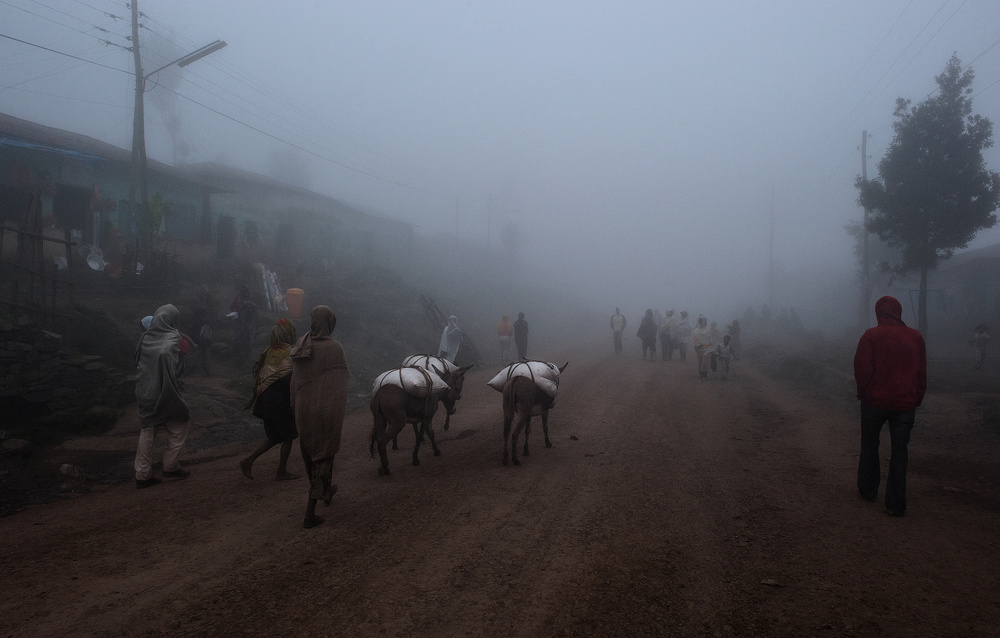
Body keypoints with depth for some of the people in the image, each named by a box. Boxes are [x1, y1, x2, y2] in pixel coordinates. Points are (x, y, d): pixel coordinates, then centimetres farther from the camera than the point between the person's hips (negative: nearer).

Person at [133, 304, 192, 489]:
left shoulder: (145, 337, 7)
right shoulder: (172, 337, -11)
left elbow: (137, 362, 14)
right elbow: (165, 353, -29)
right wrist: (173, 384, -24)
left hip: (144, 392, 6)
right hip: (163, 391, -6)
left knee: (147, 430, 12)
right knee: (181, 422, 13)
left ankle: (142, 475, 13)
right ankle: (171, 466, 16)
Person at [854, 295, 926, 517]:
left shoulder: (871, 336, -10)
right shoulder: (915, 337, 1)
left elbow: (862, 370, -11)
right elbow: (922, 374, 7)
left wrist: (864, 393, 5)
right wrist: (916, 400, 14)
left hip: (875, 401, -2)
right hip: (905, 404, 2)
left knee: (869, 446, 17)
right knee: (899, 452, 7)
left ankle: (868, 490, 28)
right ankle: (896, 504, 8)